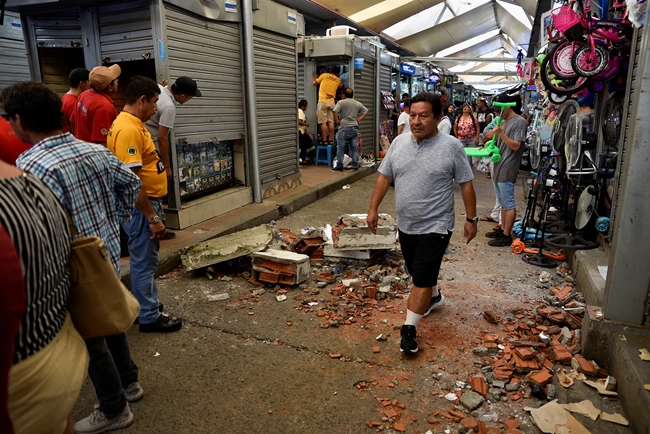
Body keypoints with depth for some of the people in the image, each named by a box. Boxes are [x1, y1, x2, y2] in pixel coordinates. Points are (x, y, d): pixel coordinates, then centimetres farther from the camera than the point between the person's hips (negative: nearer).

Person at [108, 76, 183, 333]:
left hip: (146, 202, 10)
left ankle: (145, 303, 35)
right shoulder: (128, 130, -22)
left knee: (144, 260, 20)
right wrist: (152, 217, -23)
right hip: (140, 207, -10)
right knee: (144, 262, 1)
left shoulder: (133, 124, 11)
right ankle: (150, 317, 14)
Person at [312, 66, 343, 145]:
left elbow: (315, 83, 10)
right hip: (331, 102, 3)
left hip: (323, 102, -3)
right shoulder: (338, 80, 9)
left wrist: (315, 77, 28)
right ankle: (331, 139, 6)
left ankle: (324, 140, -7)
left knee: (323, 122, -4)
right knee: (331, 122, 6)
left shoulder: (324, 75, 0)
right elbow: (341, 86, 31)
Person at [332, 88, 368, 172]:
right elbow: (366, 112, 18)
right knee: (354, 147, 9)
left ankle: (339, 166, -2)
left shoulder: (341, 102, -4)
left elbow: (335, 111, -17)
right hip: (354, 128, 5)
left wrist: (337, 121, -5)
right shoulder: (358, 104, 12)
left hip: (344, 127, -5)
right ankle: (355, 165, 10)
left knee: (340, 147, -1)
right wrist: (358, 119, 14)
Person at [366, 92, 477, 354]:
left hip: (435, 227, -5)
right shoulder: (399, 143, 1)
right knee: (420, 272, 23)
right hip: (405, 225, 6)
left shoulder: (451, 147, -12)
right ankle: (435, 297, 50)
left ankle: (409, 329, 8)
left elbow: (466, 185, -6)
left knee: (422, 279, -4)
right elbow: (384, 177, 6)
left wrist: (471, 219, -3)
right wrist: (373, 209, 4)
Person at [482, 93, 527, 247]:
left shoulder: (520, 122, -9)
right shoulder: (503, 121, 17)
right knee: (503, 203, 16)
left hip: (507, 169, -9)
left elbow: (516, 146, -15)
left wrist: (500, 133, -23)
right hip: (498, 167, 9)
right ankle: (502, 229, 25)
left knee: (508, 204, -5)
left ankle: (506, 236, -2)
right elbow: (489, 137, 20)